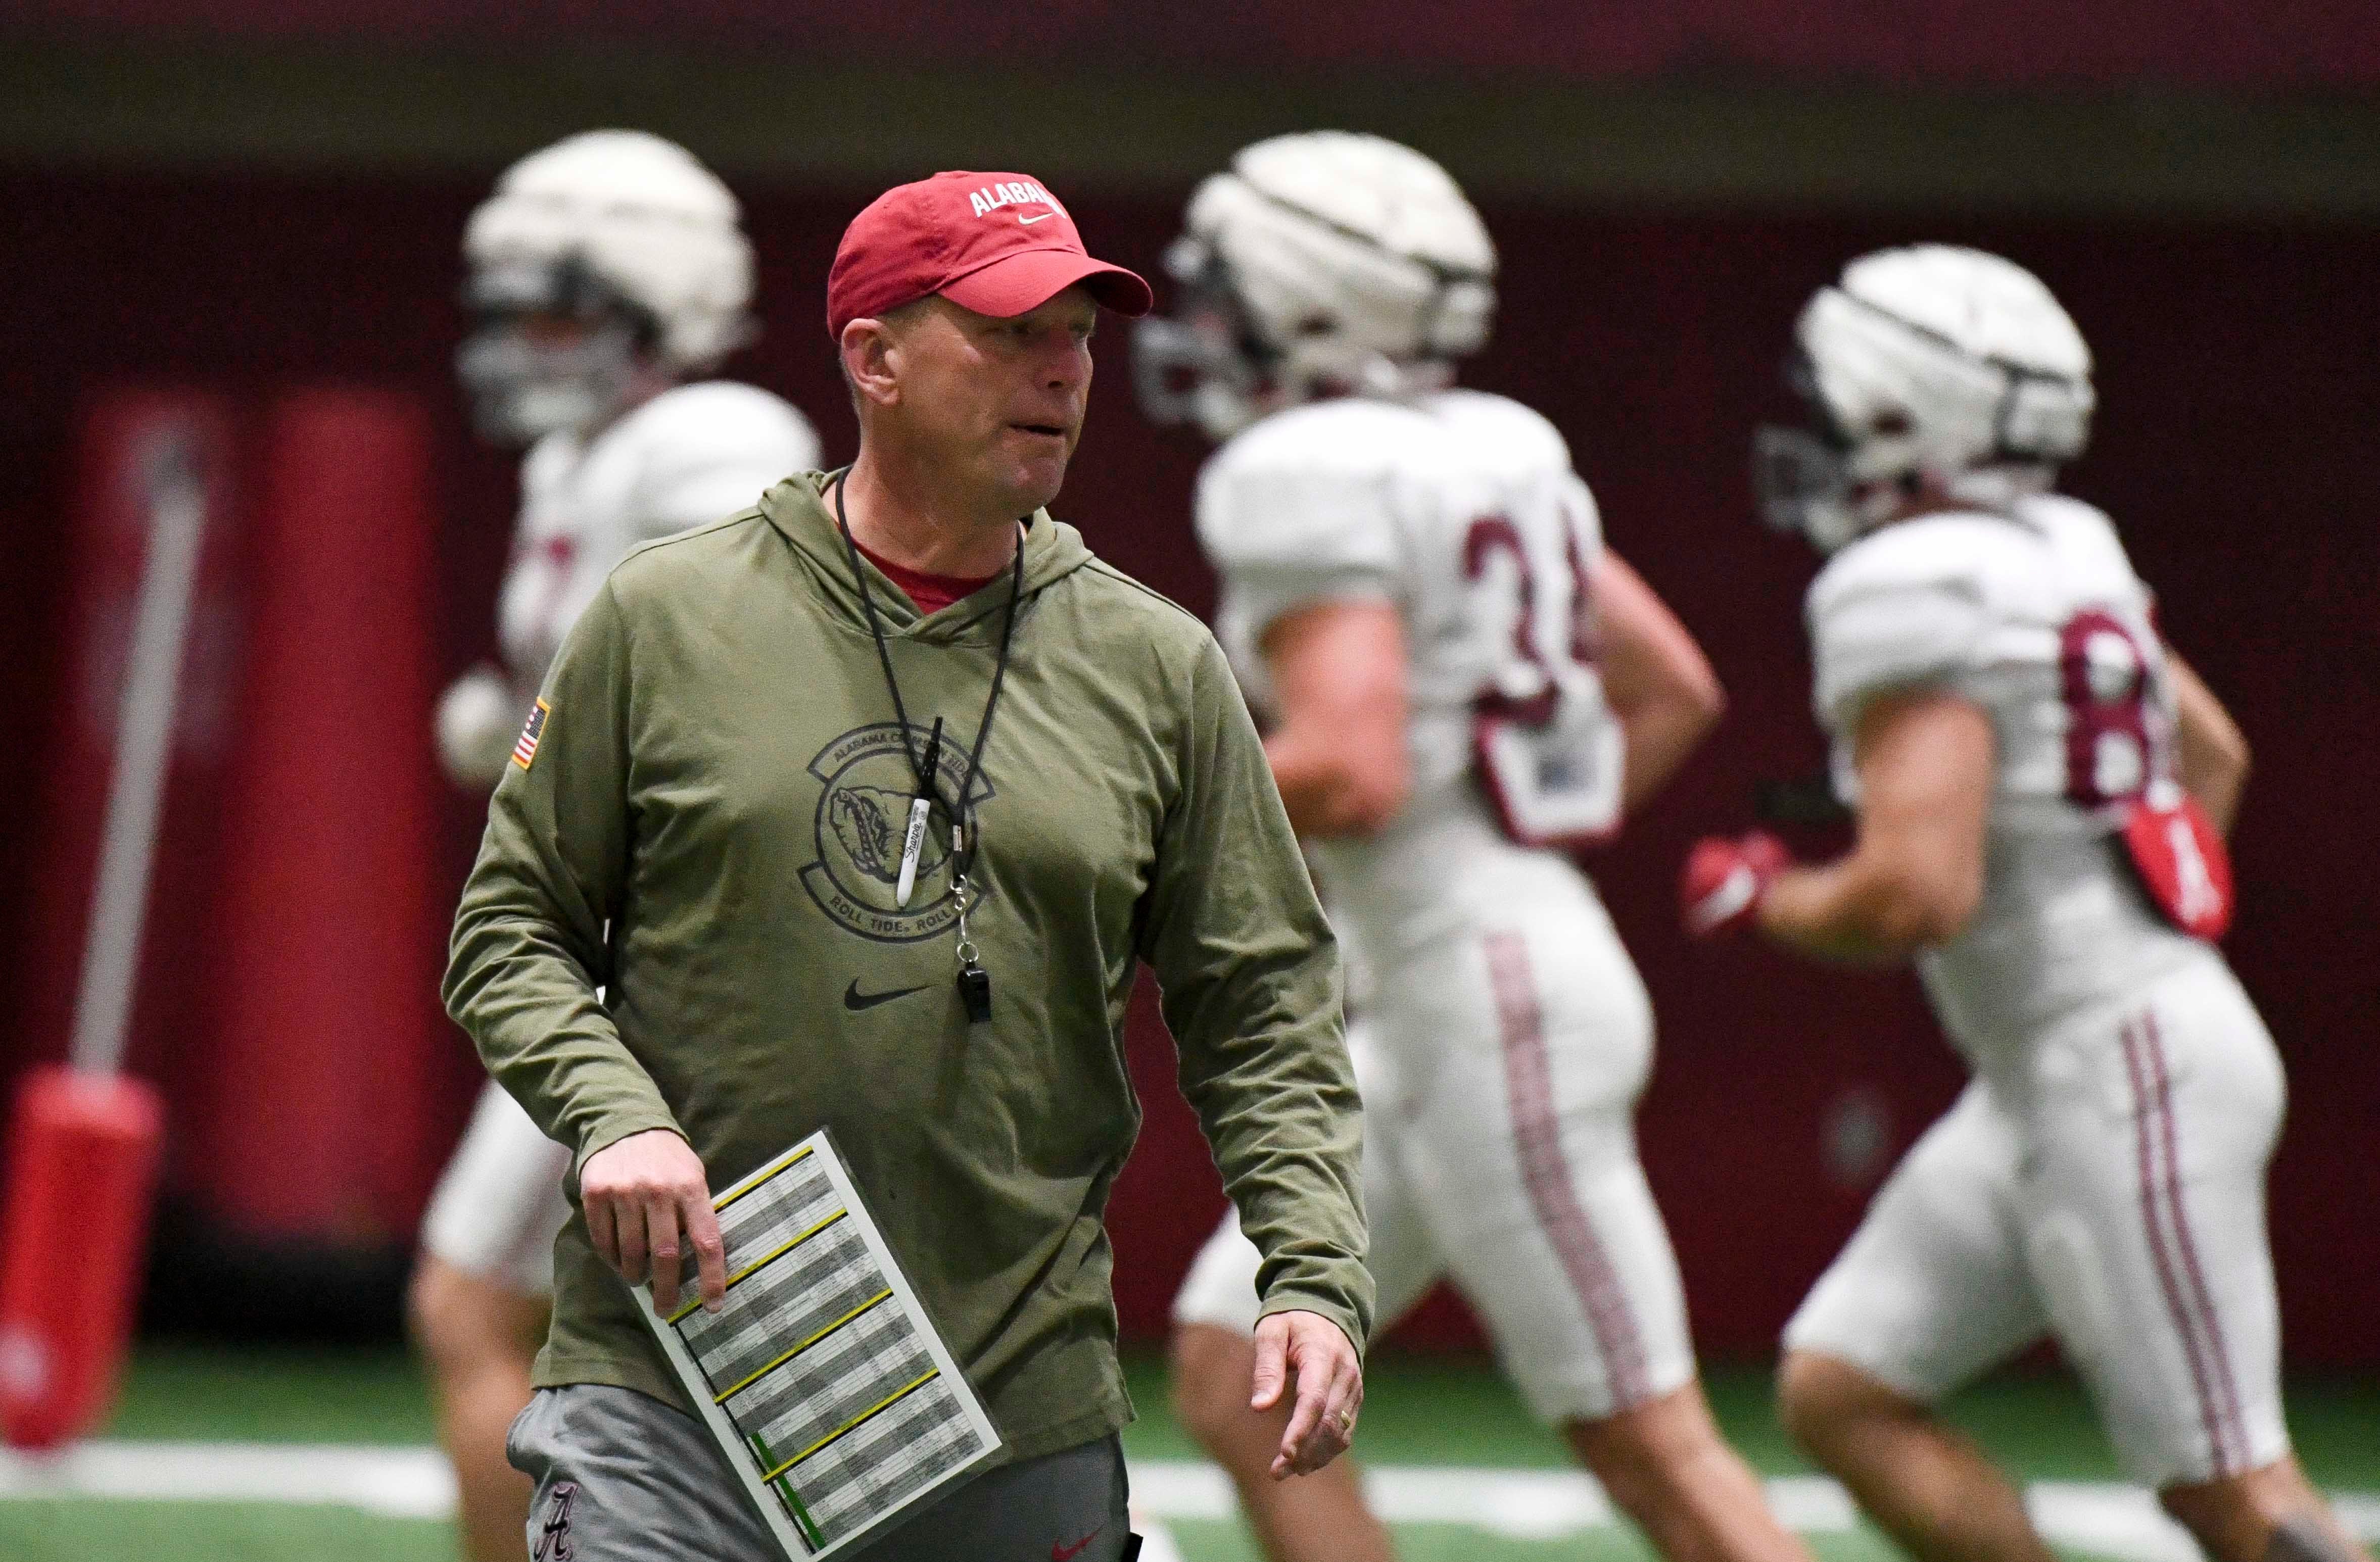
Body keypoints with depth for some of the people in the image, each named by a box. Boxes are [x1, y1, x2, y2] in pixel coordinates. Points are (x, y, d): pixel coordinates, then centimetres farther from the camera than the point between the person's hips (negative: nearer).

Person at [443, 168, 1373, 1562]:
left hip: (1025, 1405, 2)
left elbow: (1268, 1004, 10)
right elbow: (512, 927, 7)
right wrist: (614, 1117, -11)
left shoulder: (1160, 671, 9)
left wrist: (1316, 1279, -4)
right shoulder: (666, 619, 3)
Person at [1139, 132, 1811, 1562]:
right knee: (1236, 1376, 9)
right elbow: (1675, 695, 18)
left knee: (1649, 1442, -6)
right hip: (1436, 1011, 9)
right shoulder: (1493, 454, 12)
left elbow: (1349, 772, -24)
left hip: (1493, 1011, -9)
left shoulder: (1310, 479, -14)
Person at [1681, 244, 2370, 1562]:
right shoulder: (2057, 554, 11)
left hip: (2125, 1080, -10)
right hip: (2045, 1086, 10)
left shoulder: (1911, 598, -17)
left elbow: (1916, 893, -25)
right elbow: (2214, 758, 24)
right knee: (1840, 1394, 8)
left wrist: (1762, 901, -6)